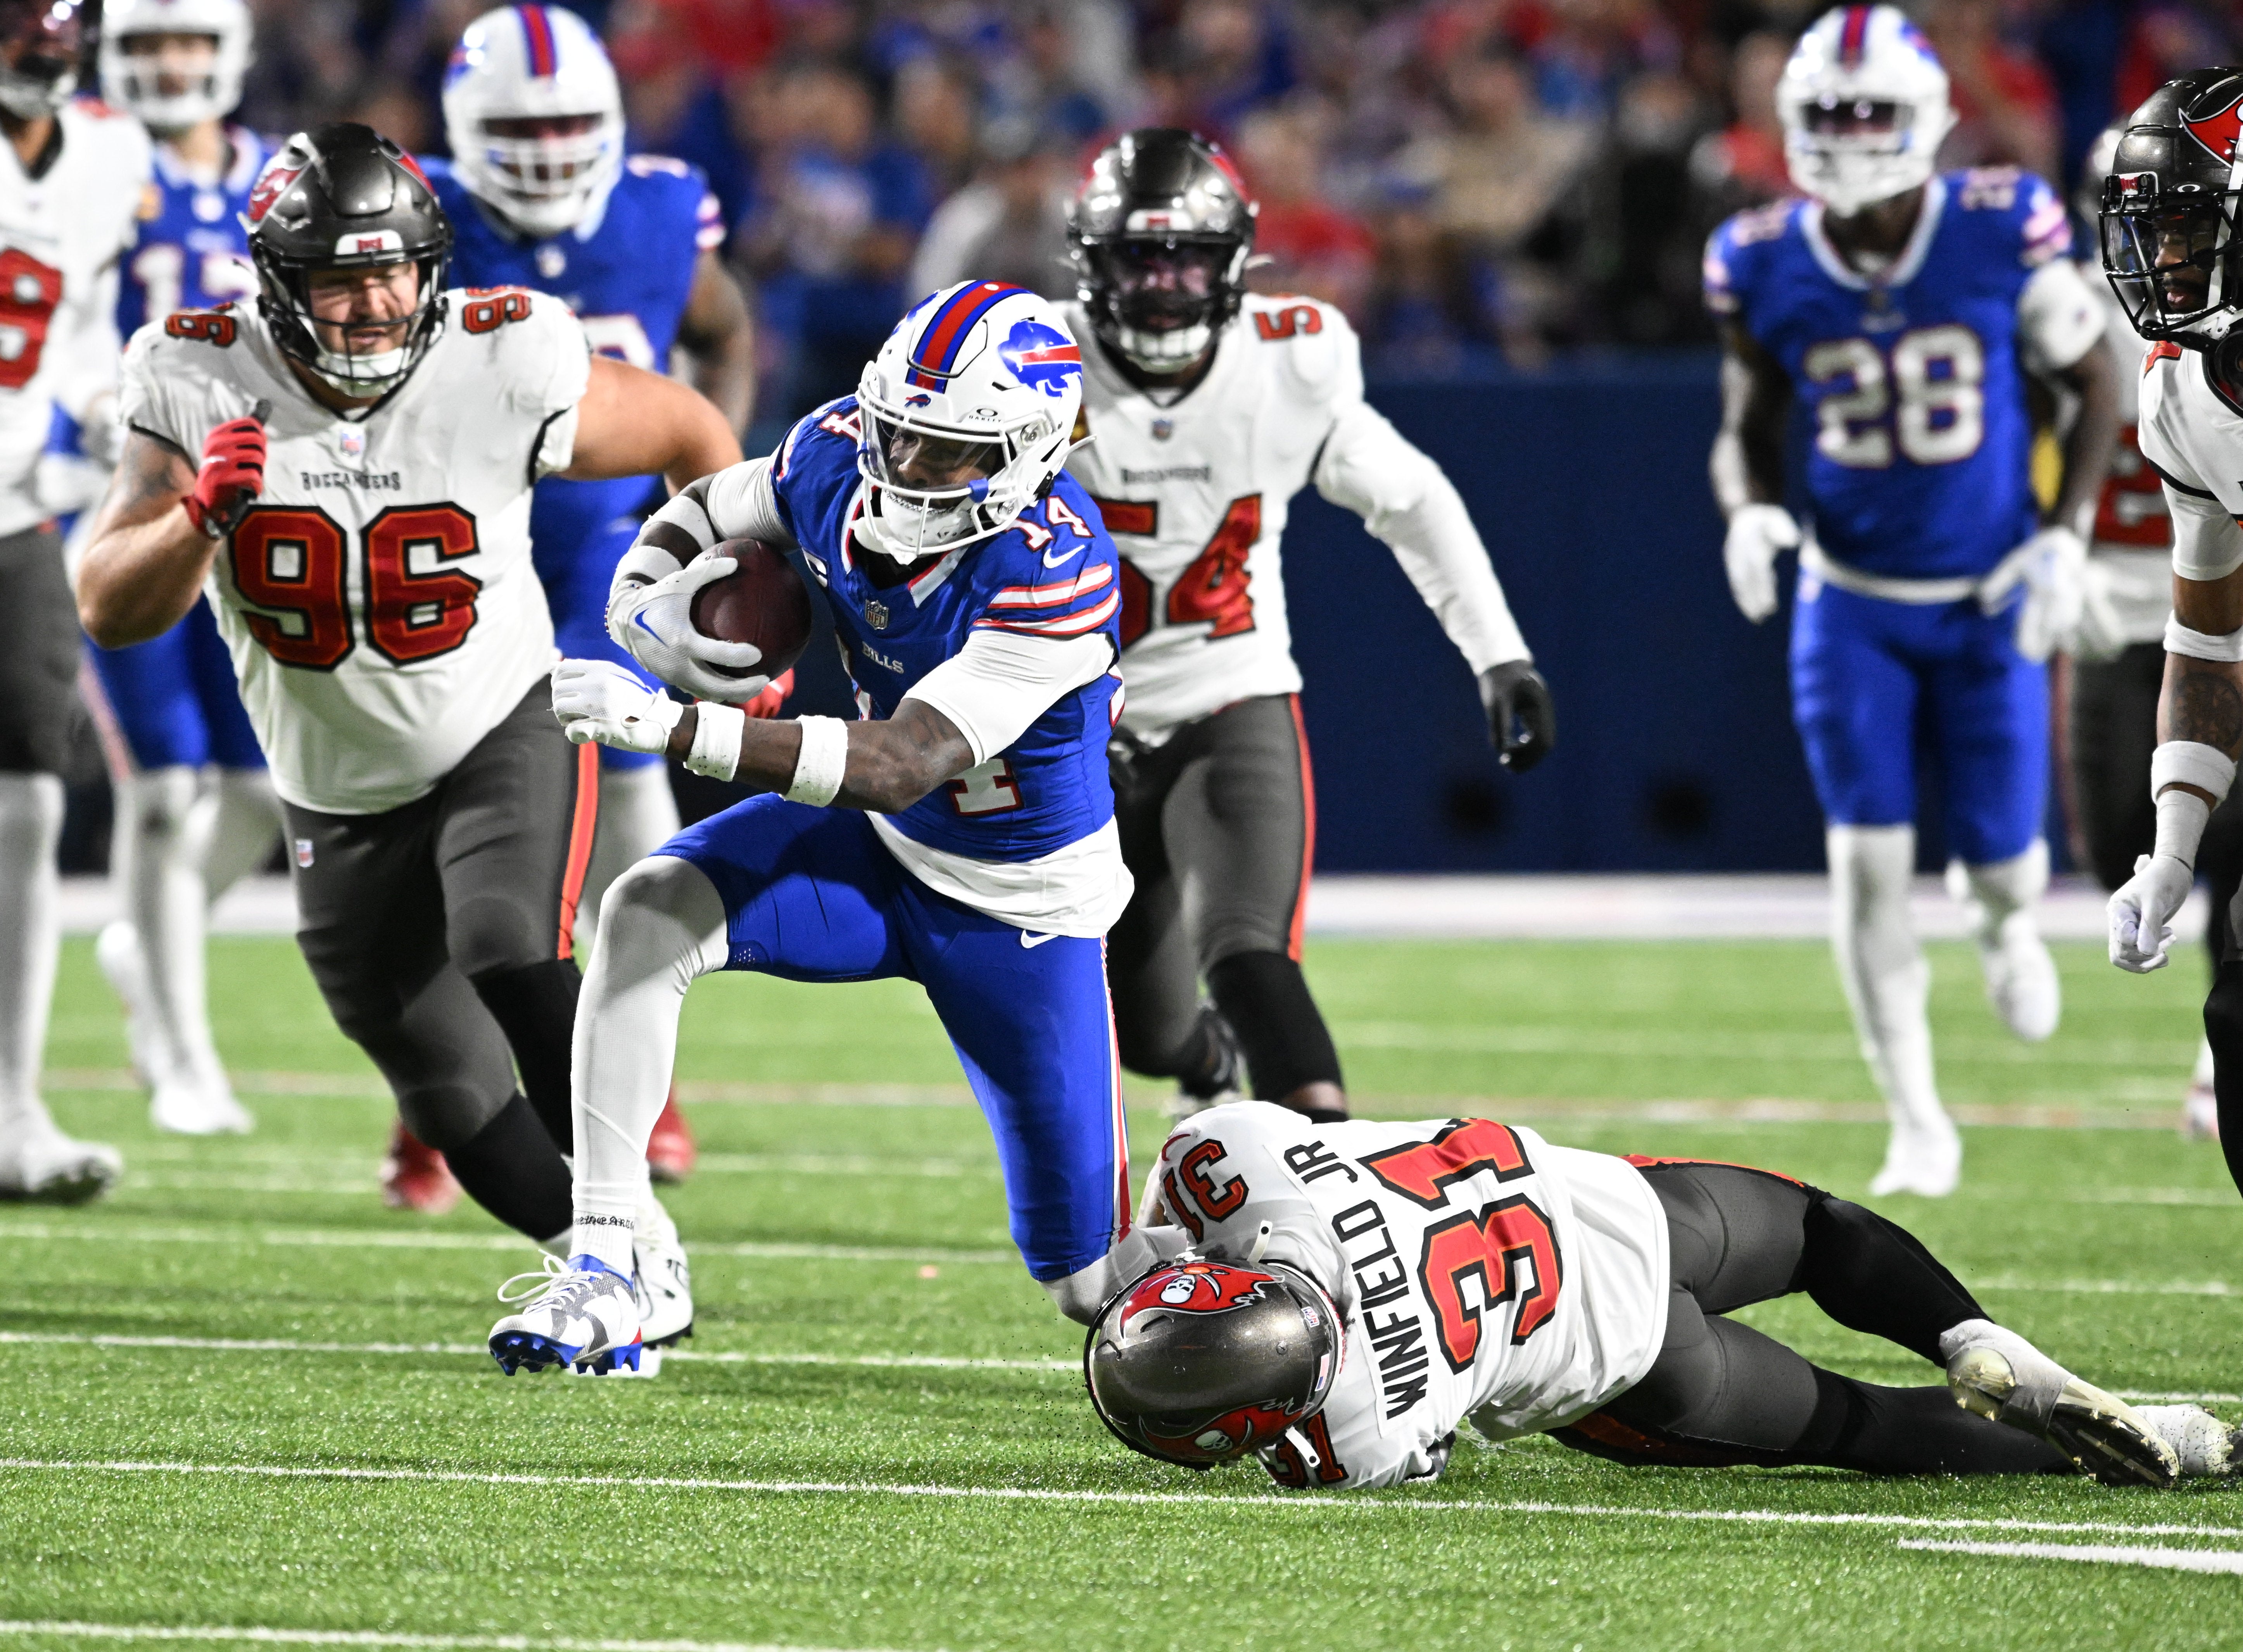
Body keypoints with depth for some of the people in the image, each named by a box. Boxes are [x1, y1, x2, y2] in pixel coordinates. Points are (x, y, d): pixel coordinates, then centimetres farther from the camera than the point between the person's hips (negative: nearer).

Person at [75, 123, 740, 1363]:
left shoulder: (504, 370, -20)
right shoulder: (201, 387, -16)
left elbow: (692, 438, -2)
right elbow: (110, 612, -16)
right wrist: (202, 515, -35)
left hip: (502, 738, -3)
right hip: (342, 795, 3)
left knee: (512, 959, -30)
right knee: (458, 1103, 4)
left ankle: (635, 1229, -15)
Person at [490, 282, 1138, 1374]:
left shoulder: (1055, 578, -35)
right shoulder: (839, 455, -15)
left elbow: (902, 765, -40)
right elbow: (702, 514, 6)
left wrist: (670, 725, -47)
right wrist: (644, 608, -19)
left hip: (1019, 906, -5)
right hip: (878, 847, 5)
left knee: (1092, 1281, 1)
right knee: (646, 914, -25)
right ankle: (601, 1276, -22)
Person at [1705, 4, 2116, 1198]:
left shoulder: (2005, 234, -14)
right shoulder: (1766, 267, -8)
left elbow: (2093, 386, -1)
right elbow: (1747, 432, 7)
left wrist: (2065, 535, -11)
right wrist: (1748, 513, -15)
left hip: (1988, 603, -1)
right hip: (1851, 602, 1)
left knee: (2002, 865, 1)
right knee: (1868, 857, -8)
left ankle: (2000, 917, 42)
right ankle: (1918, 1124, 4)